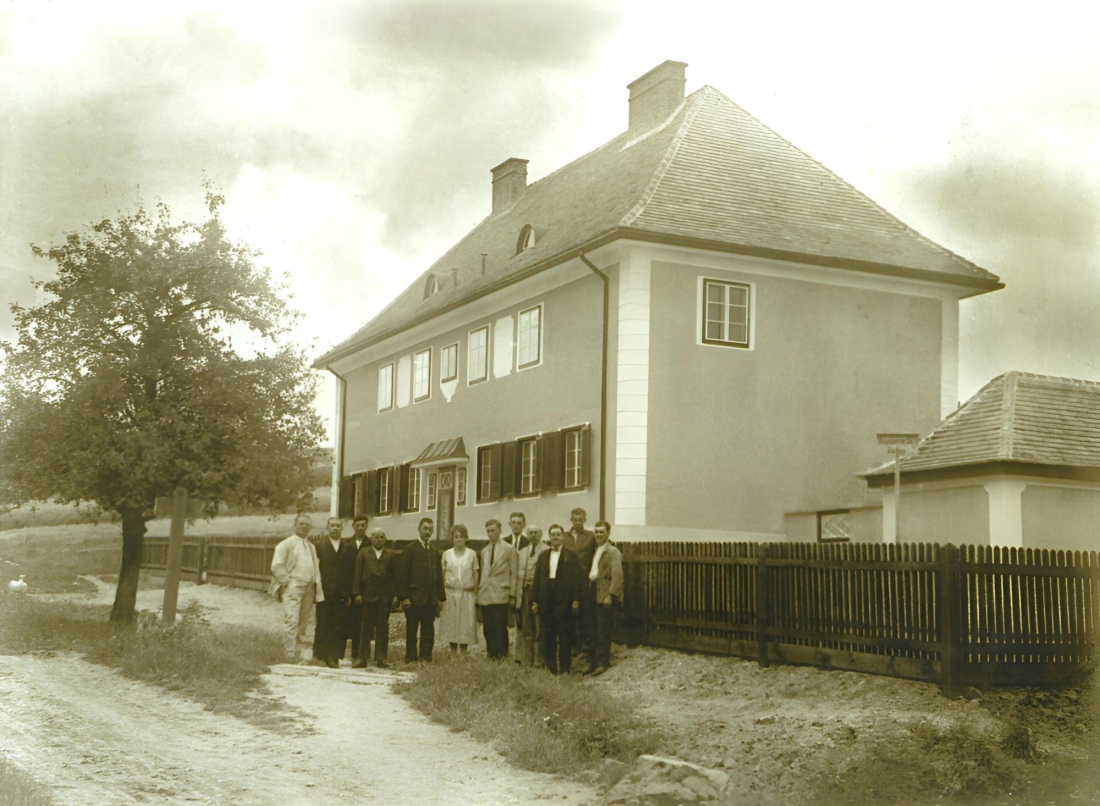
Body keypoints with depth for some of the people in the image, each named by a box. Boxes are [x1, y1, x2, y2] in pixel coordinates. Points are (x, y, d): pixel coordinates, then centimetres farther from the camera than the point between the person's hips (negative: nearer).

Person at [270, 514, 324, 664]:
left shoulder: (312, 547, 18)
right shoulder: (287, 544, -1)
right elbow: (276, 566, -7)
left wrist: (317, 588, 9)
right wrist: (285, 581, -9)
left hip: (309, 588, 6)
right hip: (293, 587, -6)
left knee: (307, 623, 7)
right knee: (291, 621, -12)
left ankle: (304, 656, 12)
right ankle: (290, 656, -8)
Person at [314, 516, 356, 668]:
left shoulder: (347, 548, 12)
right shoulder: (319, 545, 2)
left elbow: (351, 571, 10)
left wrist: (349, 594, 4)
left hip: (341, 594, 3)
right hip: (324, 592, -3)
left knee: (339, 627, 0)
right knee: (323, 625, 1)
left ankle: (333, 657, 4)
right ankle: (319, 655, 9)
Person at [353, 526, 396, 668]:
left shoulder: (391, 554, 9)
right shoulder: (363, 553, 8)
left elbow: (395, 575, 5)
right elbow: (358, 574, 2)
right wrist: (357, 593, -5)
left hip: (385, 596, 1)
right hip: (368, 594, -1)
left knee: (382, 626, 3)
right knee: (366, 626, 1)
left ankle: (381, 657, 8)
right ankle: (363, 657, 5)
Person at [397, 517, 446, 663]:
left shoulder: (435, 552, 15)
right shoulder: (410, 549, 0)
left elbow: (439, 576, 14)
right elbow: (402, 574, -6)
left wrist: (441, 597, 7)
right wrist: (404, 596, -13)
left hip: (431, 598, 4)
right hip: (414, 597, -4)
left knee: (428, 631, 3)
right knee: (411, 630, 0)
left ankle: (425, 658, 7)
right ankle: (411, 658, 5)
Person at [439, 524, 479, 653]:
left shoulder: (472, 554, 3)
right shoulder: (446, 554, 5)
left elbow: (475, 574, 6)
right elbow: (442, 575, 7)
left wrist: (475, 593, 1)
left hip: (467, 593, -1)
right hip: (450, 593, 1)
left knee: (466, 623, -2)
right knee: (451, 623, 1)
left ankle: (464, 652, 6)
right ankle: (453, 652, 9)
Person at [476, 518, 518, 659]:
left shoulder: (509, 550, 2)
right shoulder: (484, 551, 17)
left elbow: (513, 574, -1)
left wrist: (512, 595, -6)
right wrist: (478, 591, 10)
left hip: (500, 594, -5)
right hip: (485, 595, 5)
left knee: (500, 626, -8)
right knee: (488, 628, 4)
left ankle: (501, 654, -2)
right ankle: (490, 654, 10)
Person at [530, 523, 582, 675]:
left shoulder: (571, 556, 3)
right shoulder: (543, 556, 13)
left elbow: (577, 579, -2)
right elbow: (537, 579, 10)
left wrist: (576, 600, -9)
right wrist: (534, 601, 4)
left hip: (564, 601, -3)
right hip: (546, 601, 3)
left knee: (565, 636, 0)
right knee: (548, 636, 4)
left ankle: (565, 668, 7)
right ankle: (550, 667, 12)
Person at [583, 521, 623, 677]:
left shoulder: (613, 552, -6)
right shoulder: (594, 551, 18)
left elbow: (617, 576, -14)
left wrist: (610, 595, -22)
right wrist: (586, 592, 7)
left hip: (604, 594, -7)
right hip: (592, 594, 7)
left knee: (603, 630, -4)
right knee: (593, 630, 10)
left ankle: (603, 662, 3)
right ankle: (592, 662, 16)